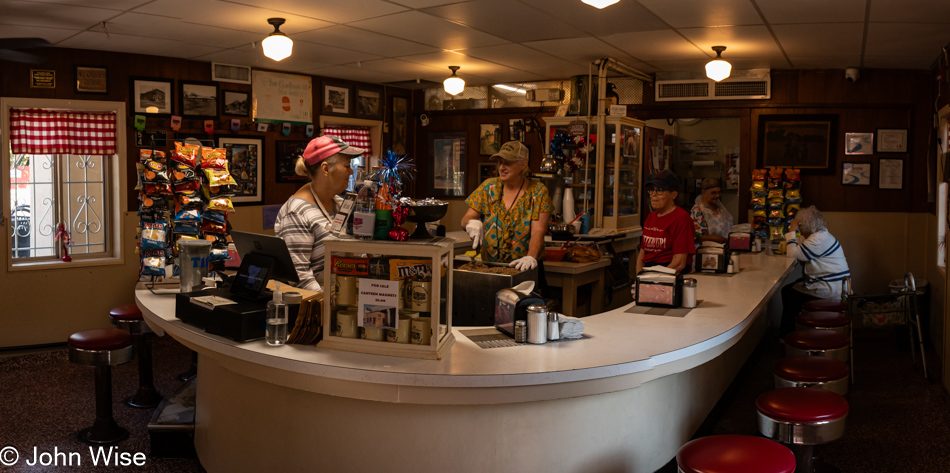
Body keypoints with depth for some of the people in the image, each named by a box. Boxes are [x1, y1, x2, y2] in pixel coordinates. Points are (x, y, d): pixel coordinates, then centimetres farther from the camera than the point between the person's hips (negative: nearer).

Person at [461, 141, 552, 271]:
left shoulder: (538, 192, 0)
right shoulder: (489, 186, 8)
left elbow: (538, 231, -9)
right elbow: (465, 219, 7)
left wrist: (531, 257, -27)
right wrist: (472, 222, -17)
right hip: (489, 266, 2)